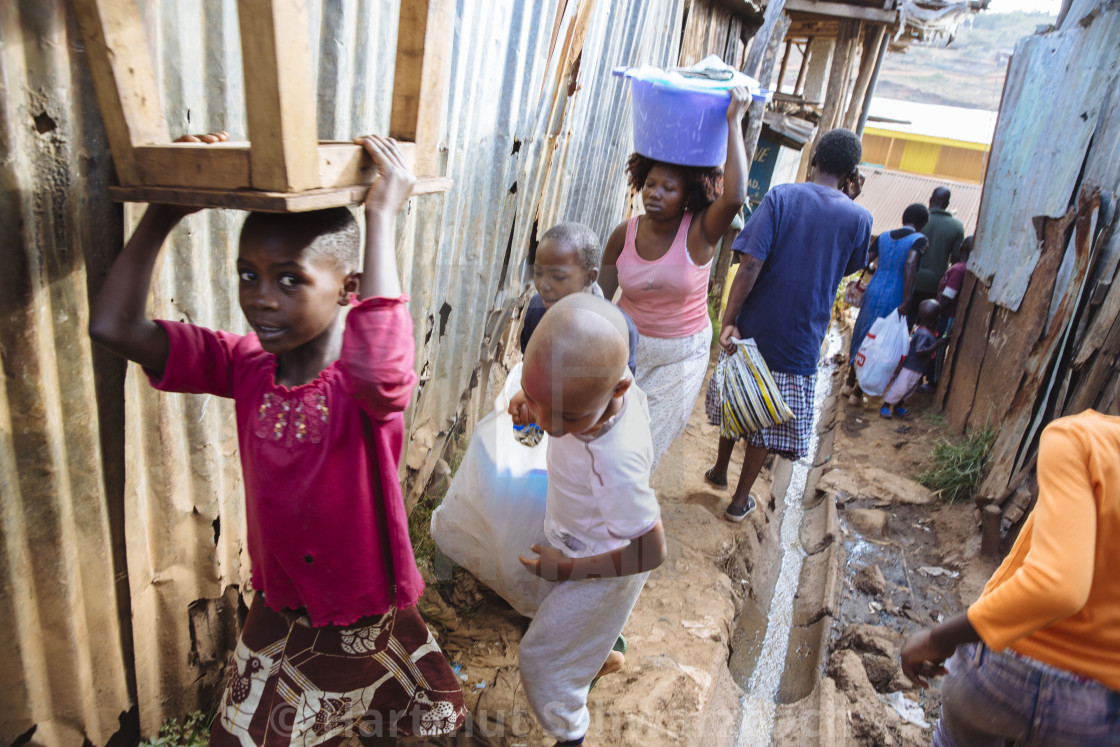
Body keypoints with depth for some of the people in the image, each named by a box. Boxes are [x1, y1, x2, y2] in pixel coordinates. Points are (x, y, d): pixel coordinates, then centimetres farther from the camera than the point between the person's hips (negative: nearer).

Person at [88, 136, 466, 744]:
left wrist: (380, 218, -46)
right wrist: (165, 211, -21)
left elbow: (377, 368, -54)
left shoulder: (363, 381, -28)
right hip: (279, 614, 4)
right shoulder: (245, 366, -13)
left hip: (371, 618, -3)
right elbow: (114, 326, -20)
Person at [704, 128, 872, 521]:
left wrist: (728, 320, -14)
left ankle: (719, 471, 42)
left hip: (754, 327, 1)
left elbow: (750, 264, -18)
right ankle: (740, 500, 25)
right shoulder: (858, 218, -6)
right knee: (768, 419, 13)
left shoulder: (781, 196, -8)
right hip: (799, 341, -1)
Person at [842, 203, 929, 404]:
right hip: (894, 299, -5)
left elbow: (865, 262, 0)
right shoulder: (919, 239, -8)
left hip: (873, 292, 5)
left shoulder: (883, 237, 7)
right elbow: (910, 264, -24)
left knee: (861, 335, 19)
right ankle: (858, 392, 11)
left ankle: (849, 383, 30)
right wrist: (907, 300, -26)